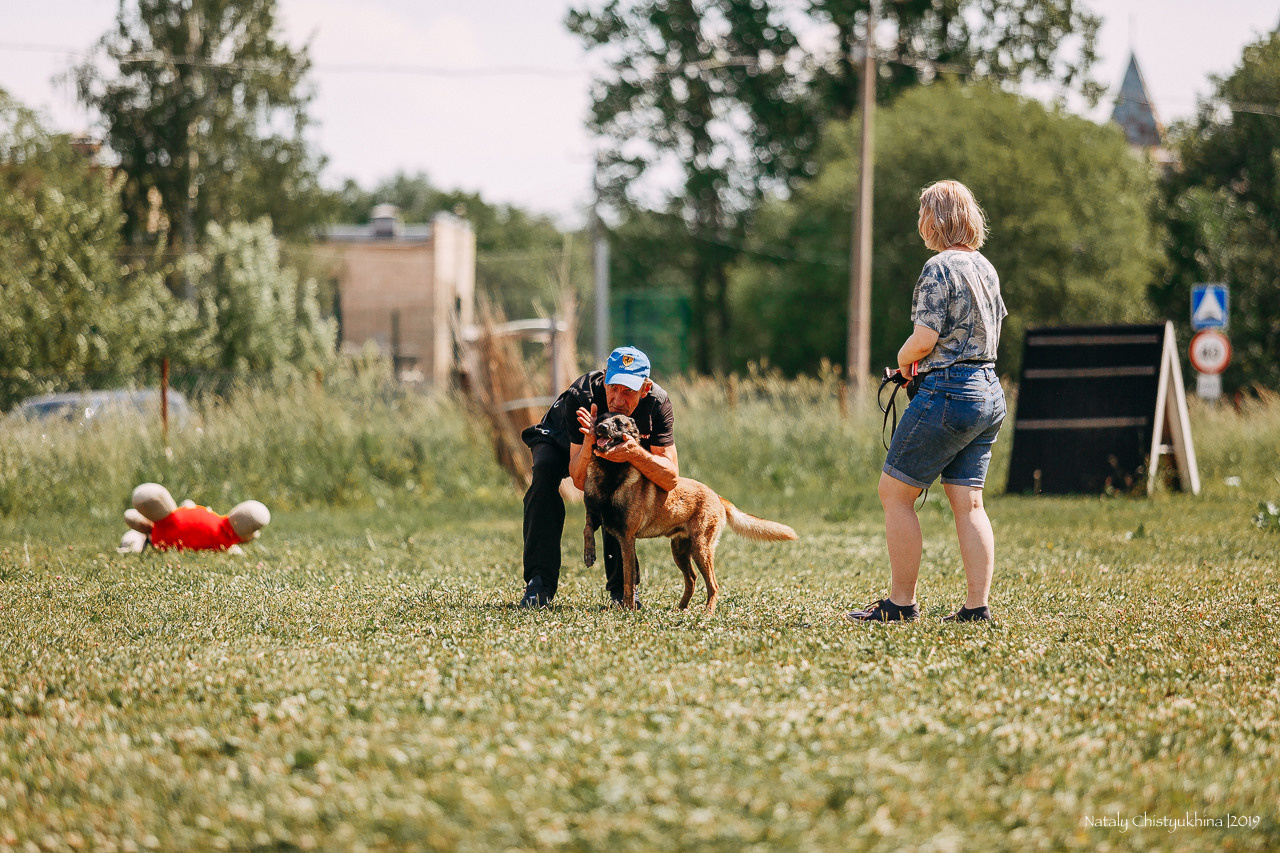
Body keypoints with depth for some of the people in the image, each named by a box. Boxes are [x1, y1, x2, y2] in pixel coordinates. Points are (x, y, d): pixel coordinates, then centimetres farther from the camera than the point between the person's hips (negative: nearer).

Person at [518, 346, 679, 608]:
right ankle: (540, 582, -31)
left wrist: (635, 453, -51)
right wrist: (589, 443, -59)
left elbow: (671, 480, -33)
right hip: (559, 439, -2)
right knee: (545, 471, -32)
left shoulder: (658, 403, -33)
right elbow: (580, 480, -38)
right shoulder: (580, 396, -39)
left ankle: (621, 585, -9)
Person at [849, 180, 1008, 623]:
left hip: (949, 391, -8)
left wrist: (904, 361, 3)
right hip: (990, 391, 8)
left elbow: (924, 338, -18)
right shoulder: (985, 267, 13)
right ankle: (977, 605, 3)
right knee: (968, 501, 8)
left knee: (894, 491, 1)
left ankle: (901, 602, 1)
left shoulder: (939, 268, -12)